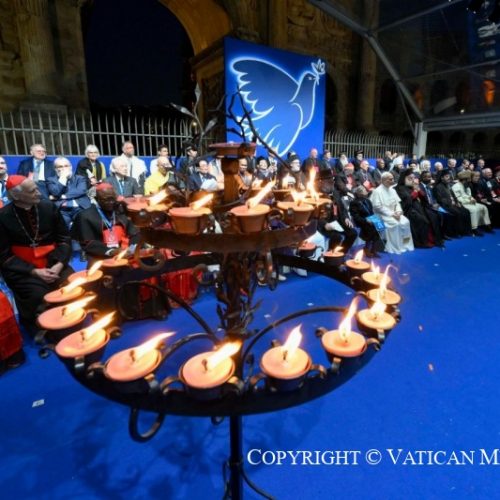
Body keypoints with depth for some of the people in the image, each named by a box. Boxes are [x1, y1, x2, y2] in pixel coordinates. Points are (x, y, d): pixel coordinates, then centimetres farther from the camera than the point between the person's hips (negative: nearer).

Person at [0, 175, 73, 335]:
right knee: (39, 296, -26)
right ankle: (40, 328, 7)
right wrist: (34, 271, -18)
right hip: (22, 269, -2)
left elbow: (64, 239, 2)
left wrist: (59, 264, -15)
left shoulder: (48, 207, -2)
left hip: (52, 264, 2)